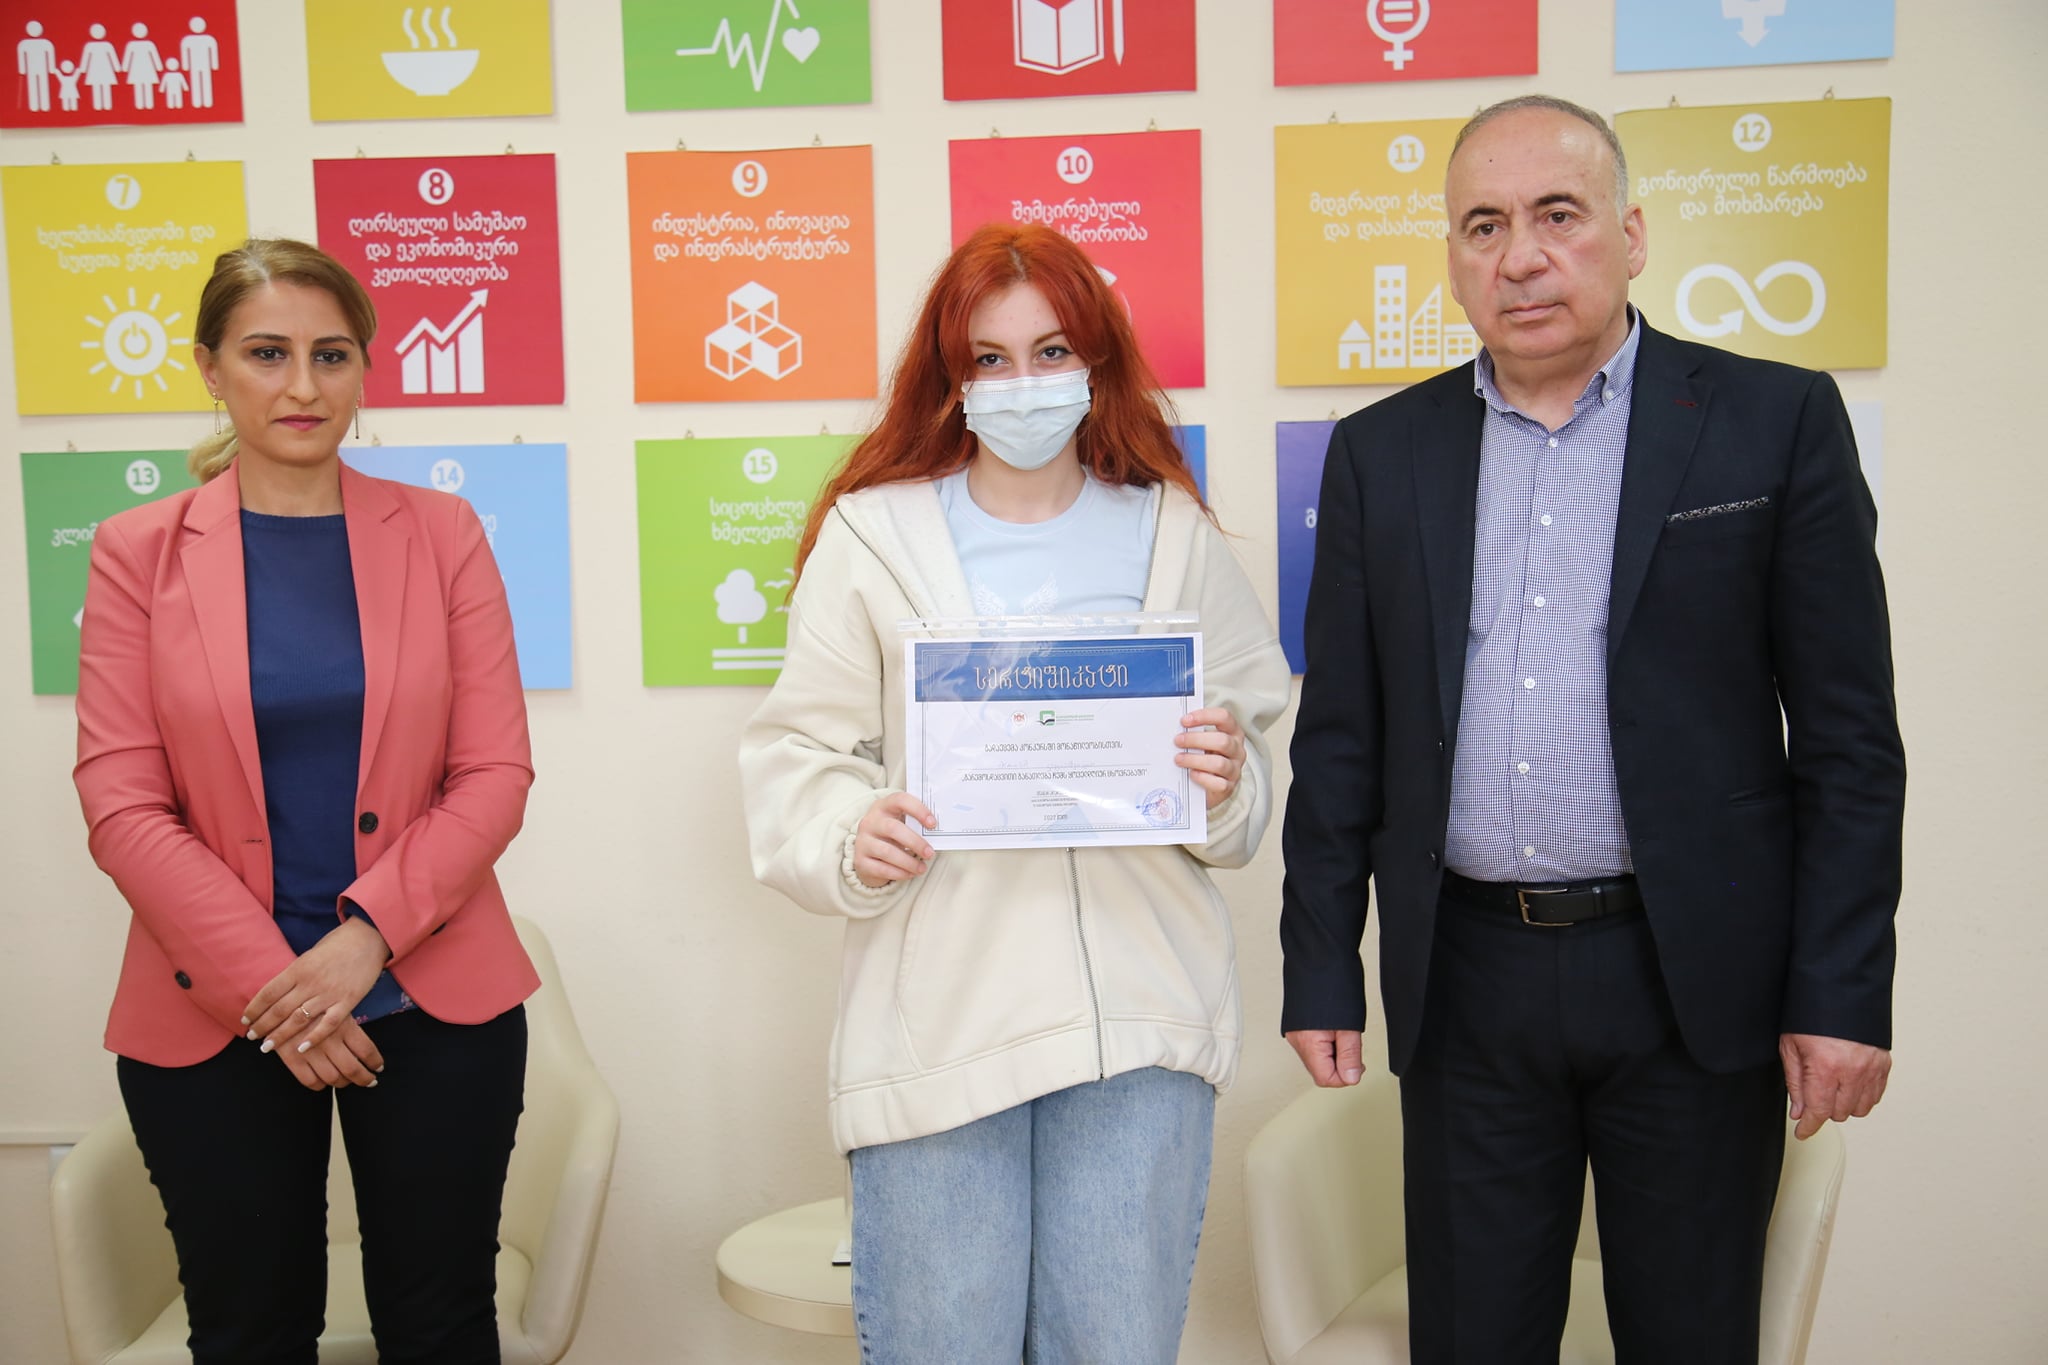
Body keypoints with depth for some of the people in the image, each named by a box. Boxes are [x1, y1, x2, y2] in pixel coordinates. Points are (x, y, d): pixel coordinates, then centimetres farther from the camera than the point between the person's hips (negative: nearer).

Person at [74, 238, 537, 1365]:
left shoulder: (439, 533, 2)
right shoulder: (138, 551, 1)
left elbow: (496, 774, -2)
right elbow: (121, 805, -4)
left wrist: (365, 936, -13)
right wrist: (268, 985, -12)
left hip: (433, 1001, 0)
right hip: (210, 1019, 0)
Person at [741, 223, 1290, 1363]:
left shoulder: (1176, 535, 11)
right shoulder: (871, 533, 5)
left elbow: (1252, 789, 14)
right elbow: (798, 753, 4)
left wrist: (1226, 787, -8)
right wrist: (848, 839, -16)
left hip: (1141, 1018, 2)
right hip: (937, 1022, -1)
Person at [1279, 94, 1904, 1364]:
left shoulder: (1777, 422, -1)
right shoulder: (1382, 451, 6)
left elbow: (1849, 735, -3)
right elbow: (1339, 738, 6)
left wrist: (1845, 994, -7)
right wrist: (1323, 971, 4)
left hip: (1692, 975, -2)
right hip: (1466, 982, 2)